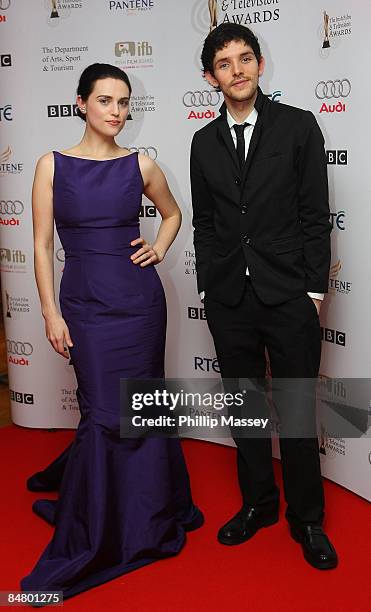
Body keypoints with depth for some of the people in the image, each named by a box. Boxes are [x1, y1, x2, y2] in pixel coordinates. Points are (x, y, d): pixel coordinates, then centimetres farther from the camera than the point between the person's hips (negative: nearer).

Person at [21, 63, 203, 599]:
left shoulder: (140, 166, 3)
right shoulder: (52, 165, -1)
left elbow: (172, 213, 21)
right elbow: (42, 245, -2)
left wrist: (159, 250, 3)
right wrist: (51, 314, -5)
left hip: (138, 298, 2)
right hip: (85, 302, -1)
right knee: (105, 411, 0)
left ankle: (144, 518, 34)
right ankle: (94, 537, 22)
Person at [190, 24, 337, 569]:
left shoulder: (297, 126, 0)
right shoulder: (205, 141, 9)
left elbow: (315, 214, -3)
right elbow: (204, 223, 12)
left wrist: (314, 289, -6)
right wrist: (209, 287, 6)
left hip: (289, 295, -3)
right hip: (229, 298, 3)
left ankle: (306, 518, 23)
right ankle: (257, 503, 32)